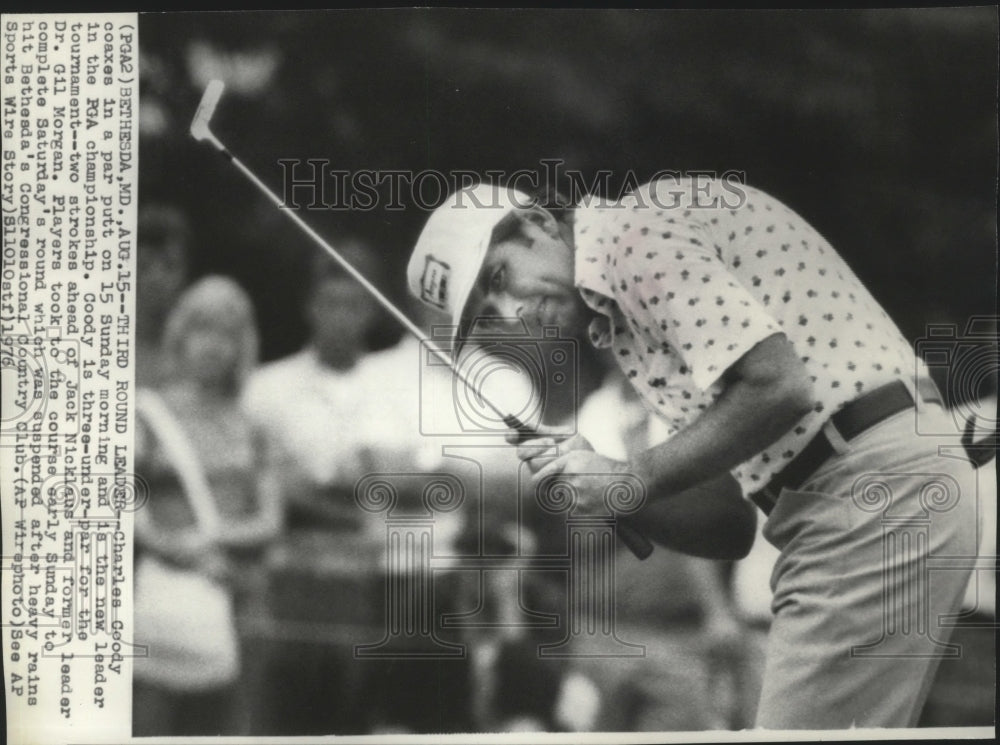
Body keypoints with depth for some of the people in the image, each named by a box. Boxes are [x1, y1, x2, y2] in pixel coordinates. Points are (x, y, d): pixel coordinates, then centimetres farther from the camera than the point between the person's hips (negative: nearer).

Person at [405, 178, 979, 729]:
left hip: (876, 497, -10)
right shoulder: (620, 321, 24)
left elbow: (778, 387, -18)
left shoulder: (624, 228, -5)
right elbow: (732, 527, 20)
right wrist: (595, 484, 6)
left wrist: (634, 478, -7)